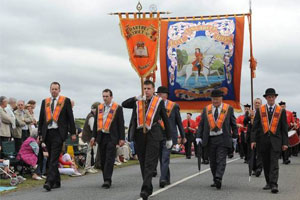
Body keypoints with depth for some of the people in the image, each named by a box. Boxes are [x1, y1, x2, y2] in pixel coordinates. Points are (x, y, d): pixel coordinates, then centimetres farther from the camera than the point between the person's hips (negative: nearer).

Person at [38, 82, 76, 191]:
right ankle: (56, 182, 19)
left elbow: (70, 117, 2)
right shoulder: (45, 102, 14)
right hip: (47, 133, 5)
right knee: (51, 159, 9)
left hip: (58, 133, -5)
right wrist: (40, 133, 12)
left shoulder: (66, 100, 4)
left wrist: (73, 133, -2)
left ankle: (49, 182, -20)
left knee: (54, 159, -13)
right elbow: (41, 119, 16)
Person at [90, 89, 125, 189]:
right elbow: (96, 123, 16)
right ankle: (106, 180, 15)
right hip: (101, 137, 5)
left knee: (109, 159, -11)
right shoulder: (99, 108, 12)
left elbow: (121, 124, -1)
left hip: (111, 137, -5)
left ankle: (107, 180, -14)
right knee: (103, 159, 7)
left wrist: (122, 138, -6)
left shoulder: (117, 108, -1)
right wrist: (94, 136, 11)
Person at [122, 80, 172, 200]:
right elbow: (124, 104, -5)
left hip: (153, 135, -3)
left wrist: (169, 138, 8)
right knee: (143, 163, 10)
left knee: (150, 163, -11)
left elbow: (165, 120, 9)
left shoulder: (159, 101, 5)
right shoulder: (137, 101, 11)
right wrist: (136, 98, -20)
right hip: (139, 135, 3)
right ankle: (149, 188, 21)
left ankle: (145, 189, -18)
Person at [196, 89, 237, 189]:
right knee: (213, 161, 8)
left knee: (221, 160, -11)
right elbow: (201, 124, 10)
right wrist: (199, 136, 0)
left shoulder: (228, 108, 4)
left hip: (223, 139, -3)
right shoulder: (206, 109, 9)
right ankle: (215, 180, 17)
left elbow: (233, 124, 9)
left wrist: (235, 136, 7)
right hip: (210, 139, 3)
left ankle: (218, 179, -19)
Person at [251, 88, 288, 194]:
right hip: (263, 140, 2)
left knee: (274, 162, -10)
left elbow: (284, 128, 6)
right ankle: (268, 183, 21)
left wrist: (285, 143, 1)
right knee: (266, 163, 9)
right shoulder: (260, 110, 7)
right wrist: (253, 140, -3)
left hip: (276, 140, -2)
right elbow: (255, 126, 5)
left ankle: (274, 185, -15)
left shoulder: (281, 111, 5)